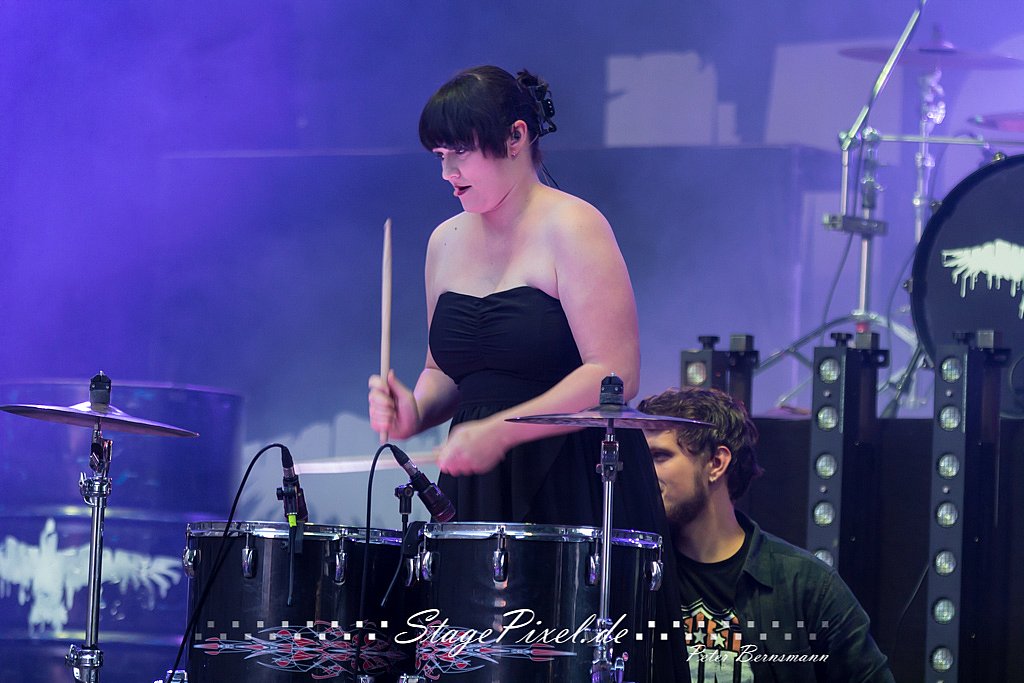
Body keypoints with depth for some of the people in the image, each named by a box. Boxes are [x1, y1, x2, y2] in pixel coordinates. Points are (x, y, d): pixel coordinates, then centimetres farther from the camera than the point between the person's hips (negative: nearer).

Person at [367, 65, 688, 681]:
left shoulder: (570, 229, -9)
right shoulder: (447, 242, 13)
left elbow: (614, 375, -17)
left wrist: (500, 430, -24)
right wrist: (415, 411, 0)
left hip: (576, 490, -6)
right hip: (479, 492, 6)